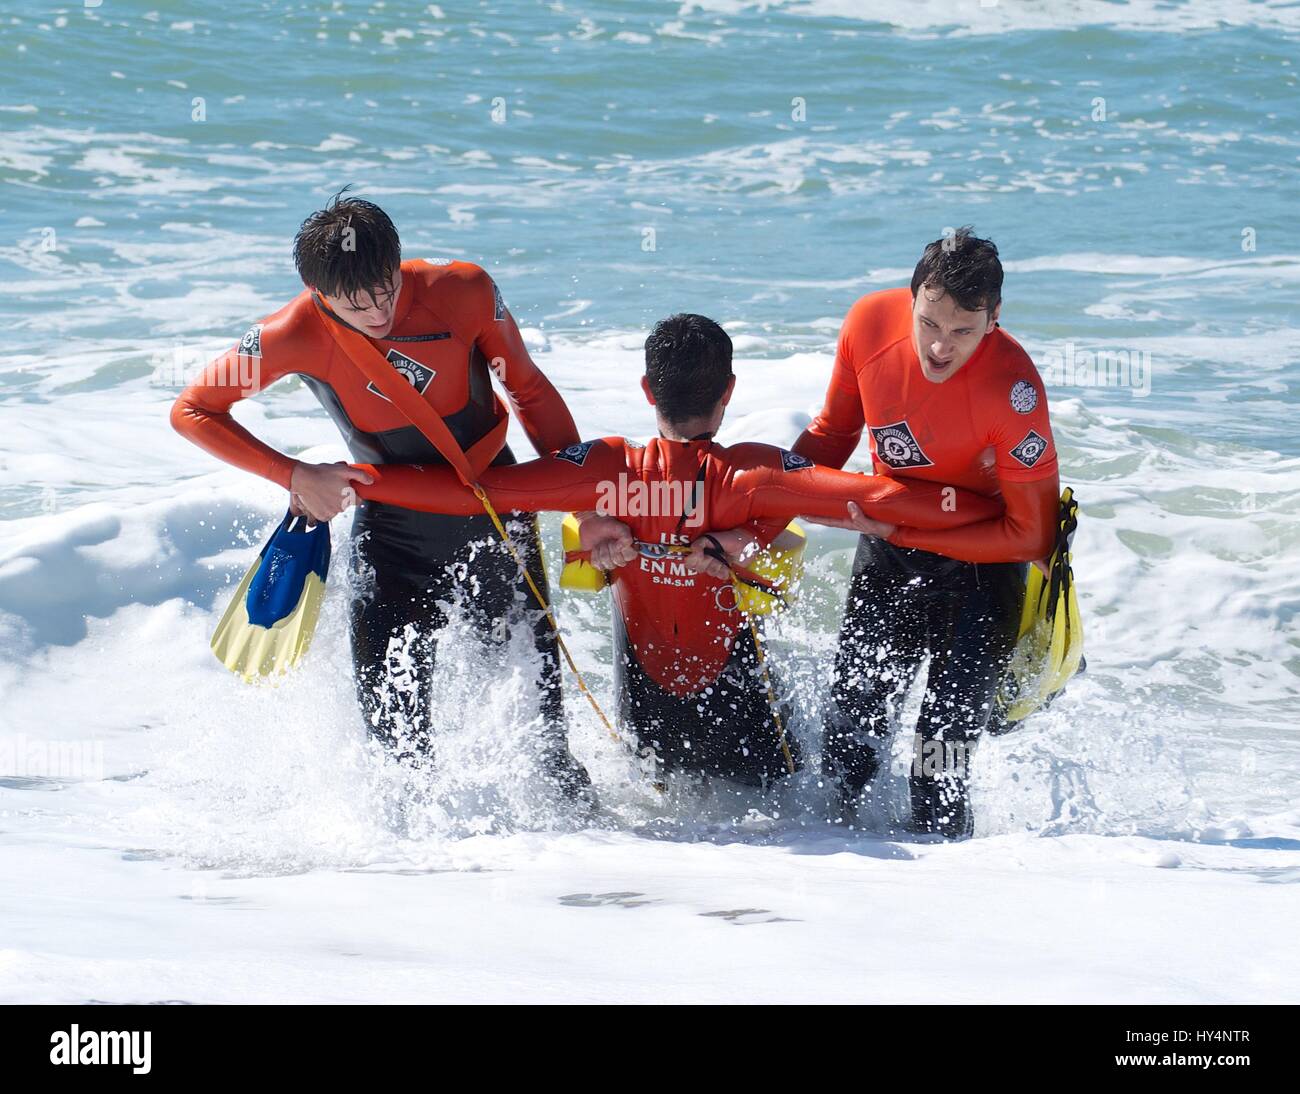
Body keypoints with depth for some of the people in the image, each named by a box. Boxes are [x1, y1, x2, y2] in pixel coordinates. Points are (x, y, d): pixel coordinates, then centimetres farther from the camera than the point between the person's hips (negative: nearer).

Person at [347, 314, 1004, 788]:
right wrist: (996, 510, -19)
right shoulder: (749, 477, -17)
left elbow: (469, 490, -13)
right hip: (735, 729, -3)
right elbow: (870, 498, -26)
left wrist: (357, 480, -3)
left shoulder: (607, 470, -11)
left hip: (642, 727, 3)